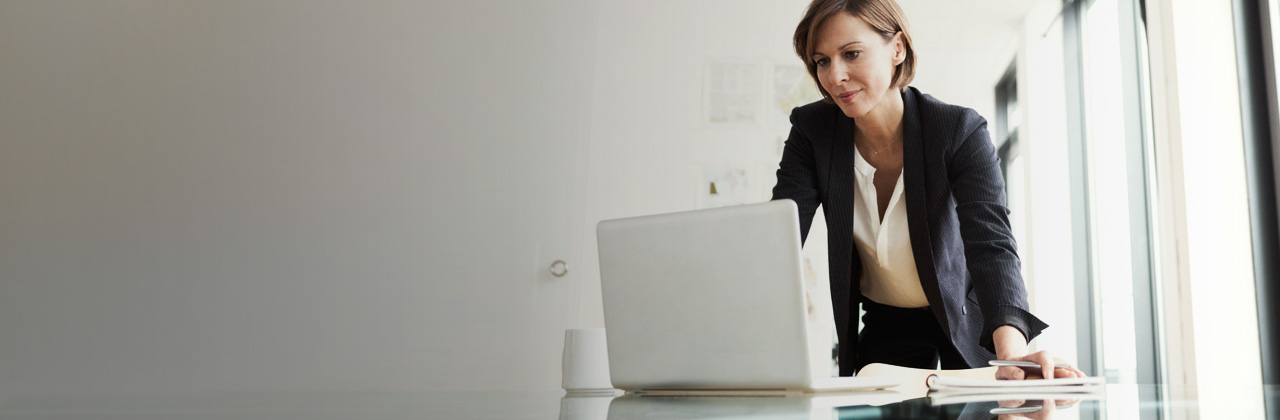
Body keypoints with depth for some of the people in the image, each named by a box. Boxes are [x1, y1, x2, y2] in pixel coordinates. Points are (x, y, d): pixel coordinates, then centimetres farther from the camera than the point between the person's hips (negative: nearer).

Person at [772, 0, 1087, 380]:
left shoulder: (960, 131, -22)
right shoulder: (811, 131, -15)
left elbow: (991, 243, -33)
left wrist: (1012, 349, -52)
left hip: (966, 319, -1)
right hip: (883, 324, 2)